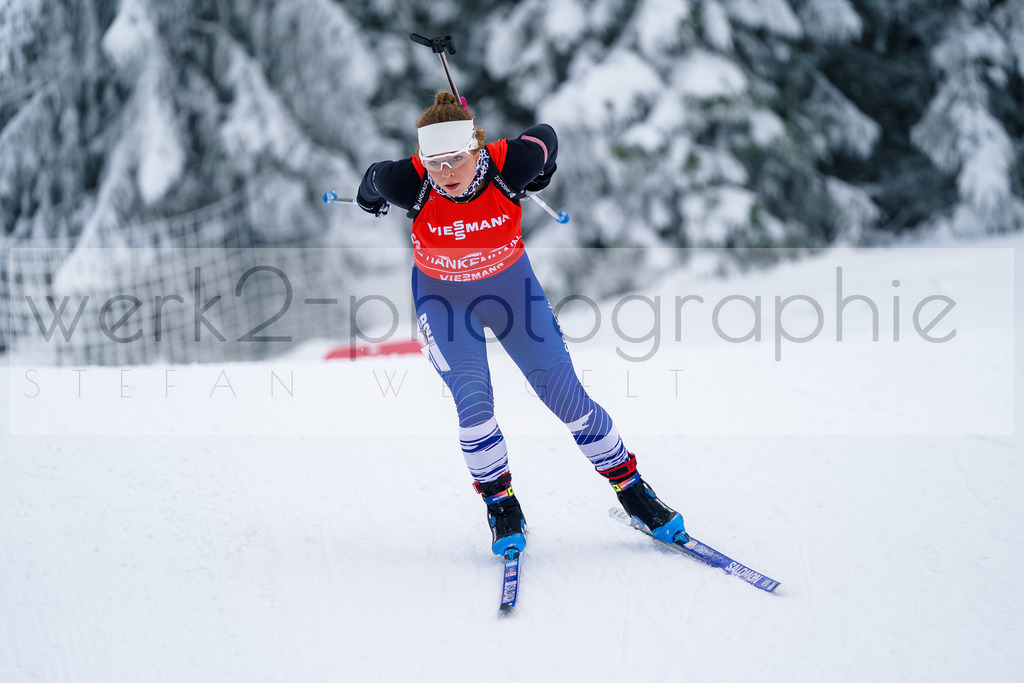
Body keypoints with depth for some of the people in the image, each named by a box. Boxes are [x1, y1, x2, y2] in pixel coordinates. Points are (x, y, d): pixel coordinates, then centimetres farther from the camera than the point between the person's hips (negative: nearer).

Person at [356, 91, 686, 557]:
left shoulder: (508, 166, -30)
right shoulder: (410, 184, -29)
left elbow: (545, 136, -8)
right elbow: (374, 180, -6)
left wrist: (537, 179, 11)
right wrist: (371, 201, 17)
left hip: (510, 284, 1)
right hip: (443, 294, 0)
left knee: (566, 396, 0)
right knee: (473, 401, -16)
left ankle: (631, 488, 16)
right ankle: (501, 509, 5)